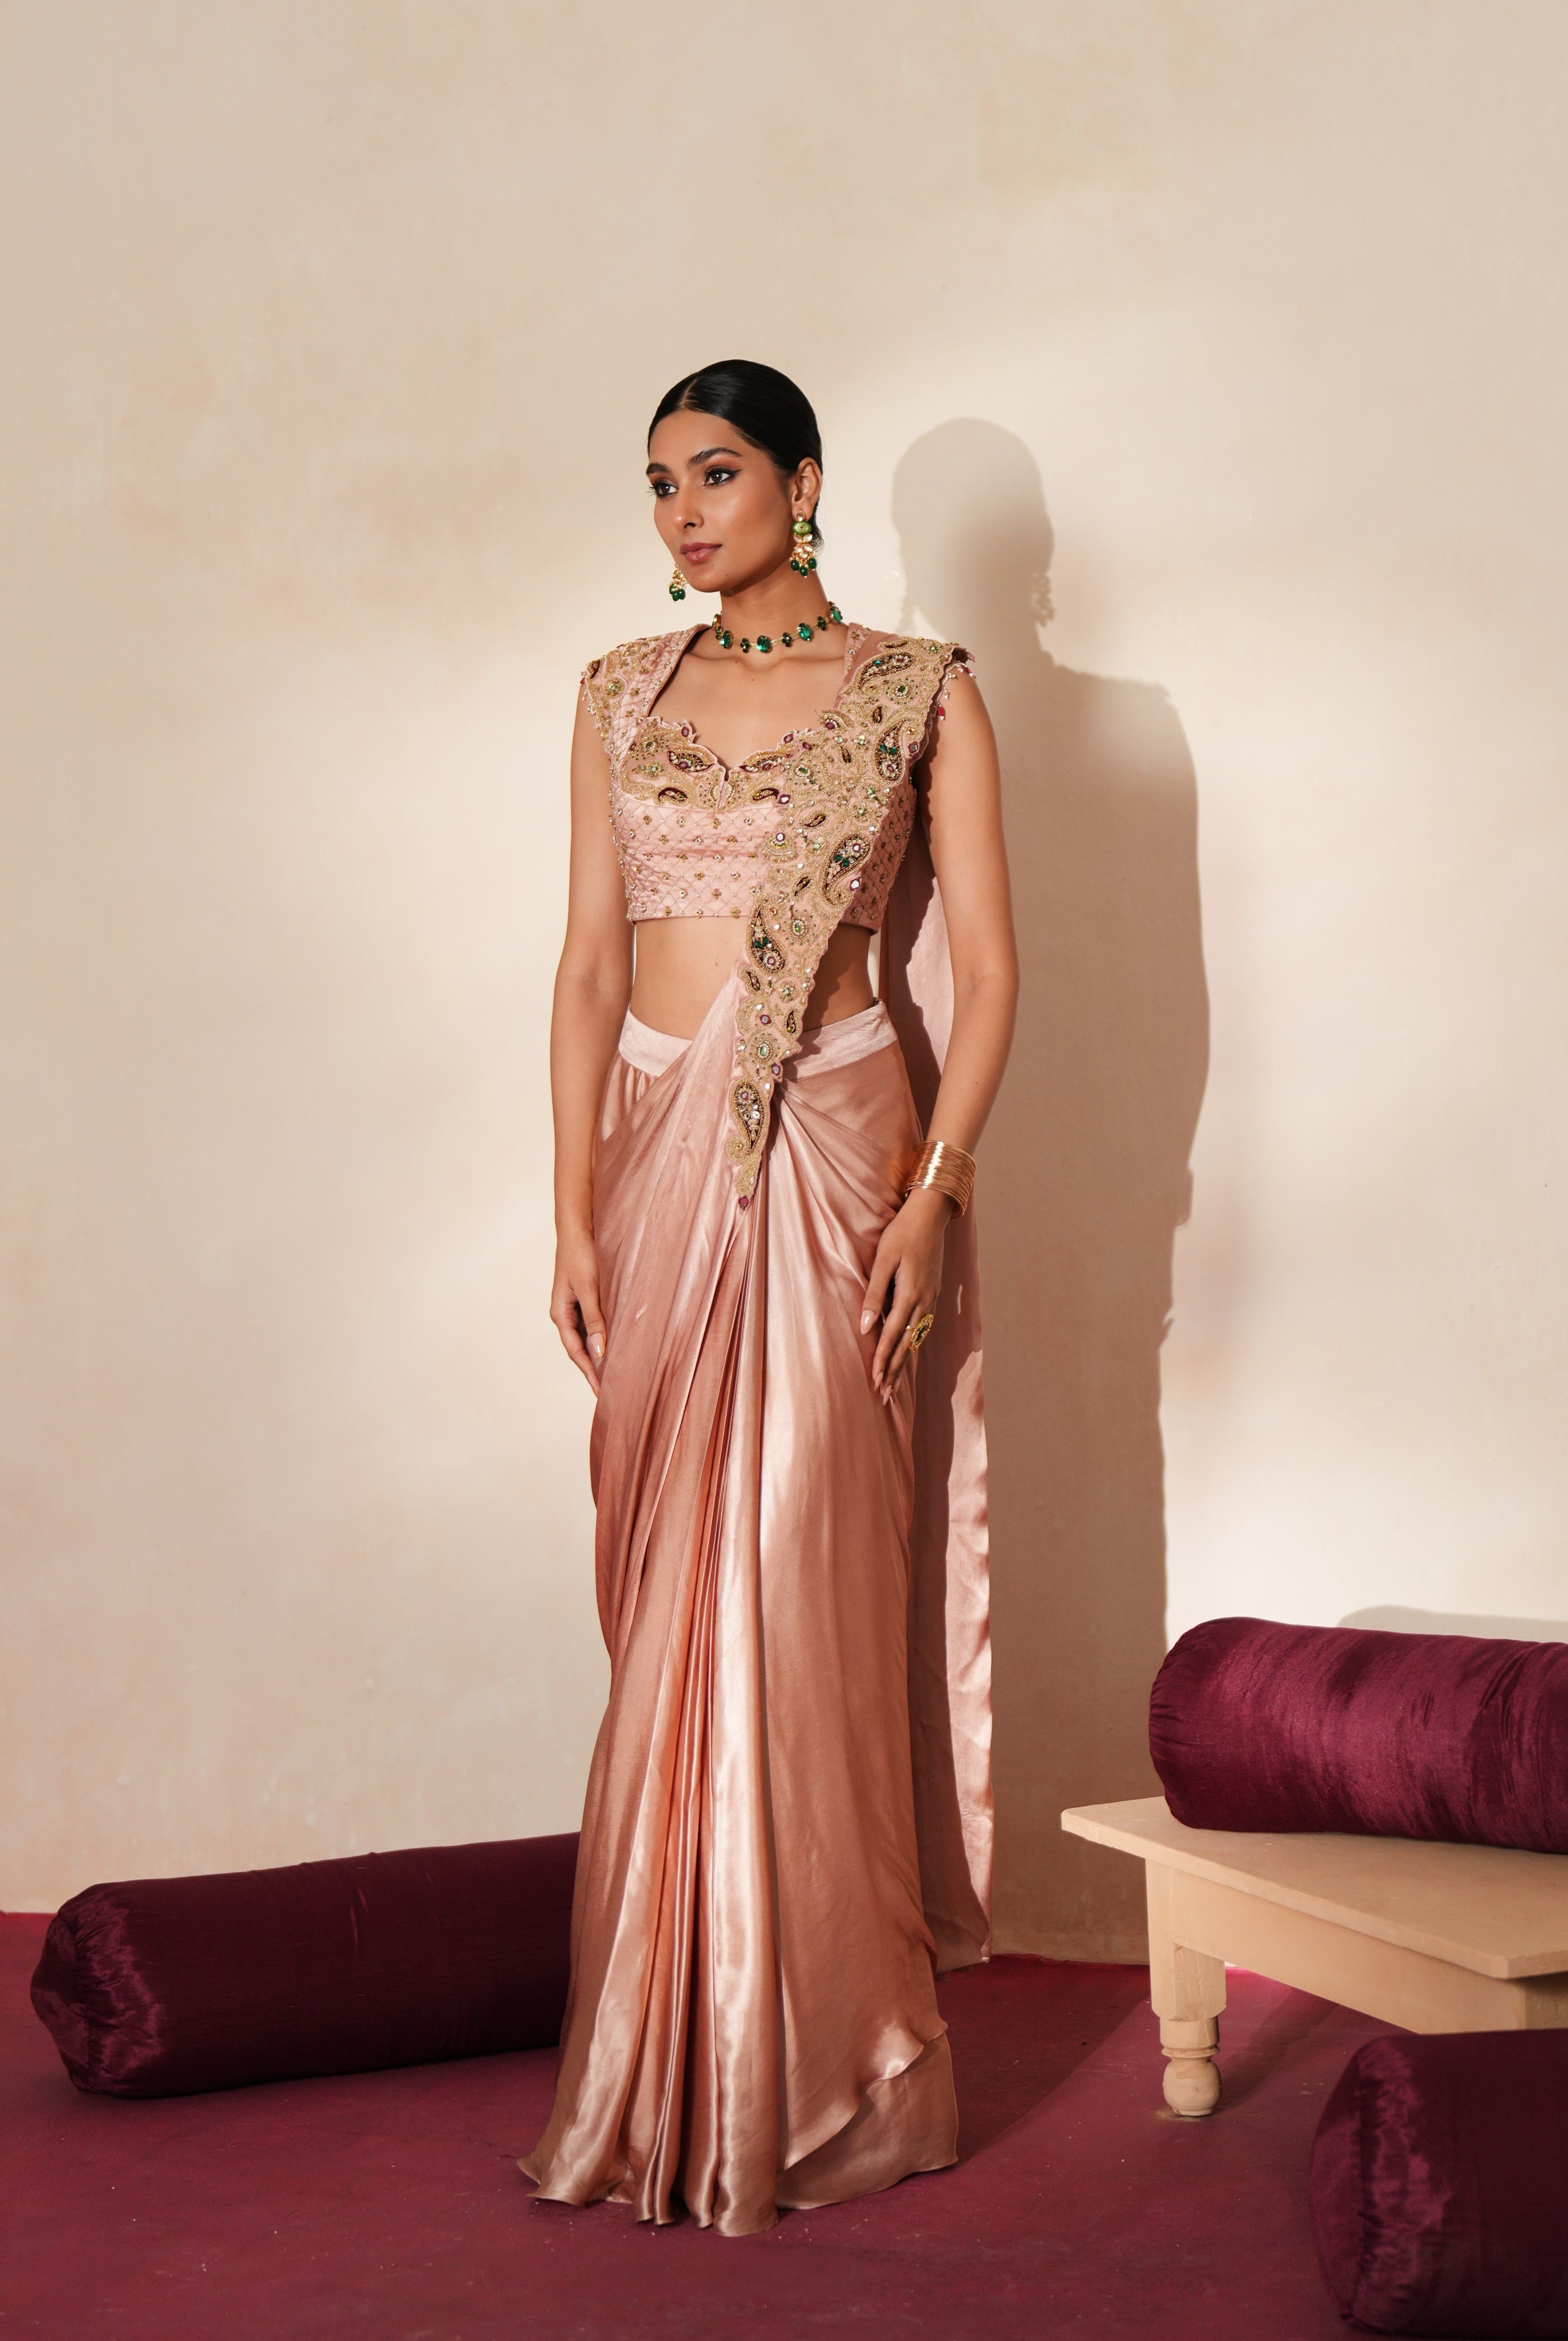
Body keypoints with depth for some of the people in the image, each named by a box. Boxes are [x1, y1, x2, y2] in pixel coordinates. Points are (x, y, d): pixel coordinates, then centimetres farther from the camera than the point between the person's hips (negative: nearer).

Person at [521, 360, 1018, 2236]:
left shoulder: (920, 694, 2)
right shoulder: (622, 695, 12)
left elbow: (986, 967, -1)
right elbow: (590, 966, 9)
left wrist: (935, 1189, -12)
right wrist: (575, 1213, 3)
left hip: (834, 1163, -4)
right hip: (663, 1163, 4)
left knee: (802, 1598, -5)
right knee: (672, 1604, 5)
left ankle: (819, 2068, 8)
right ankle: (684, 2061, 16)